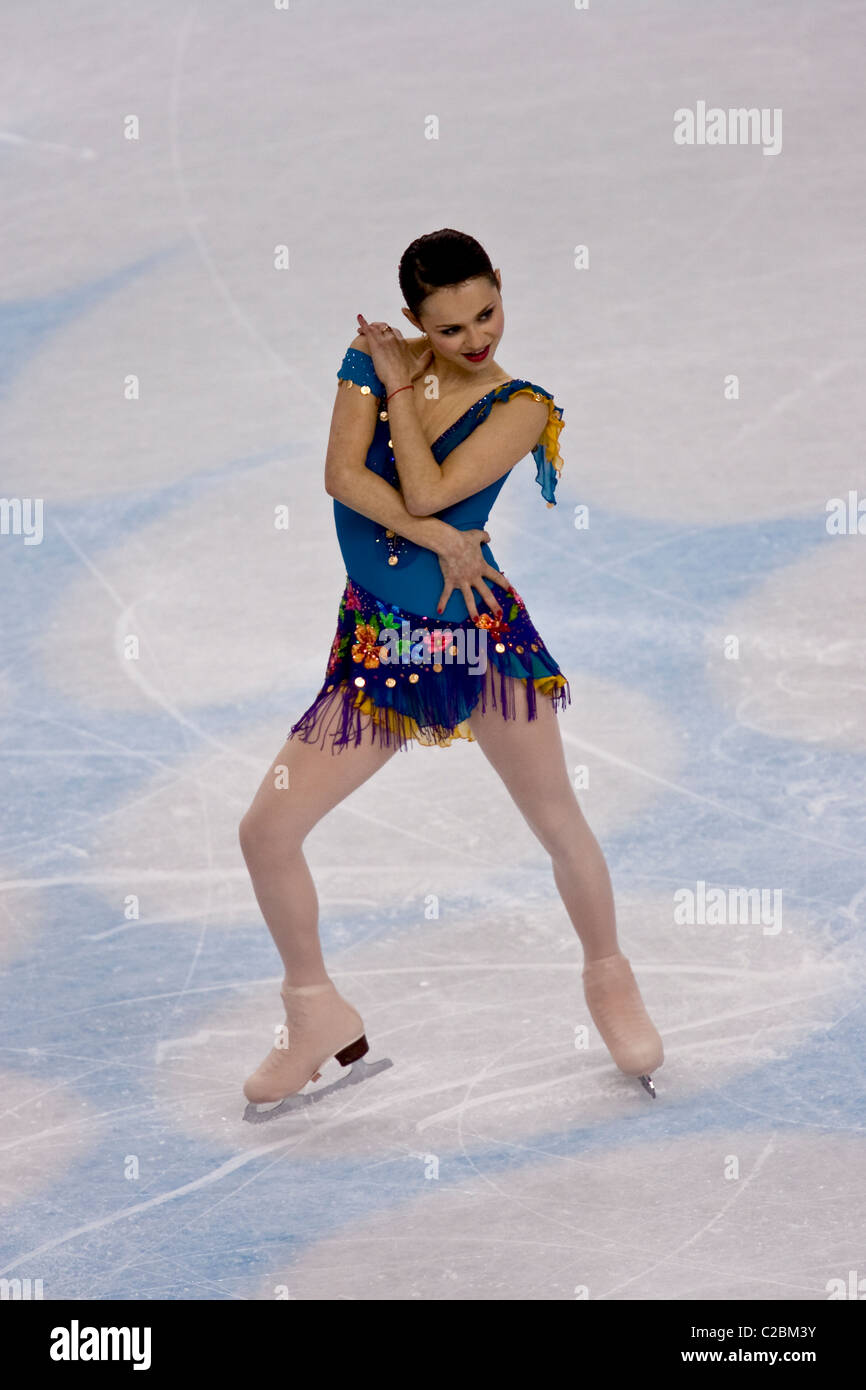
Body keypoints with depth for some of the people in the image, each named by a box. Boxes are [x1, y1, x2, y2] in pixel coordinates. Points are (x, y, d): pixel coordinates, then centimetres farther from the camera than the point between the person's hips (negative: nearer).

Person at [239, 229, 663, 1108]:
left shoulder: (521, 408, -6)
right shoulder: (373, 359, 1)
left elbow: (428, 492, -17)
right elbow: (342, 475, -11)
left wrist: (399, 387, -9)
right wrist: (434, 536, -18)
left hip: (481, 629, -2)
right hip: (377, 641, 2)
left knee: (559, 823, 5)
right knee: (265, 832, -4)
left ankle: (609, 979, 33)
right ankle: (318, 1015, 16)